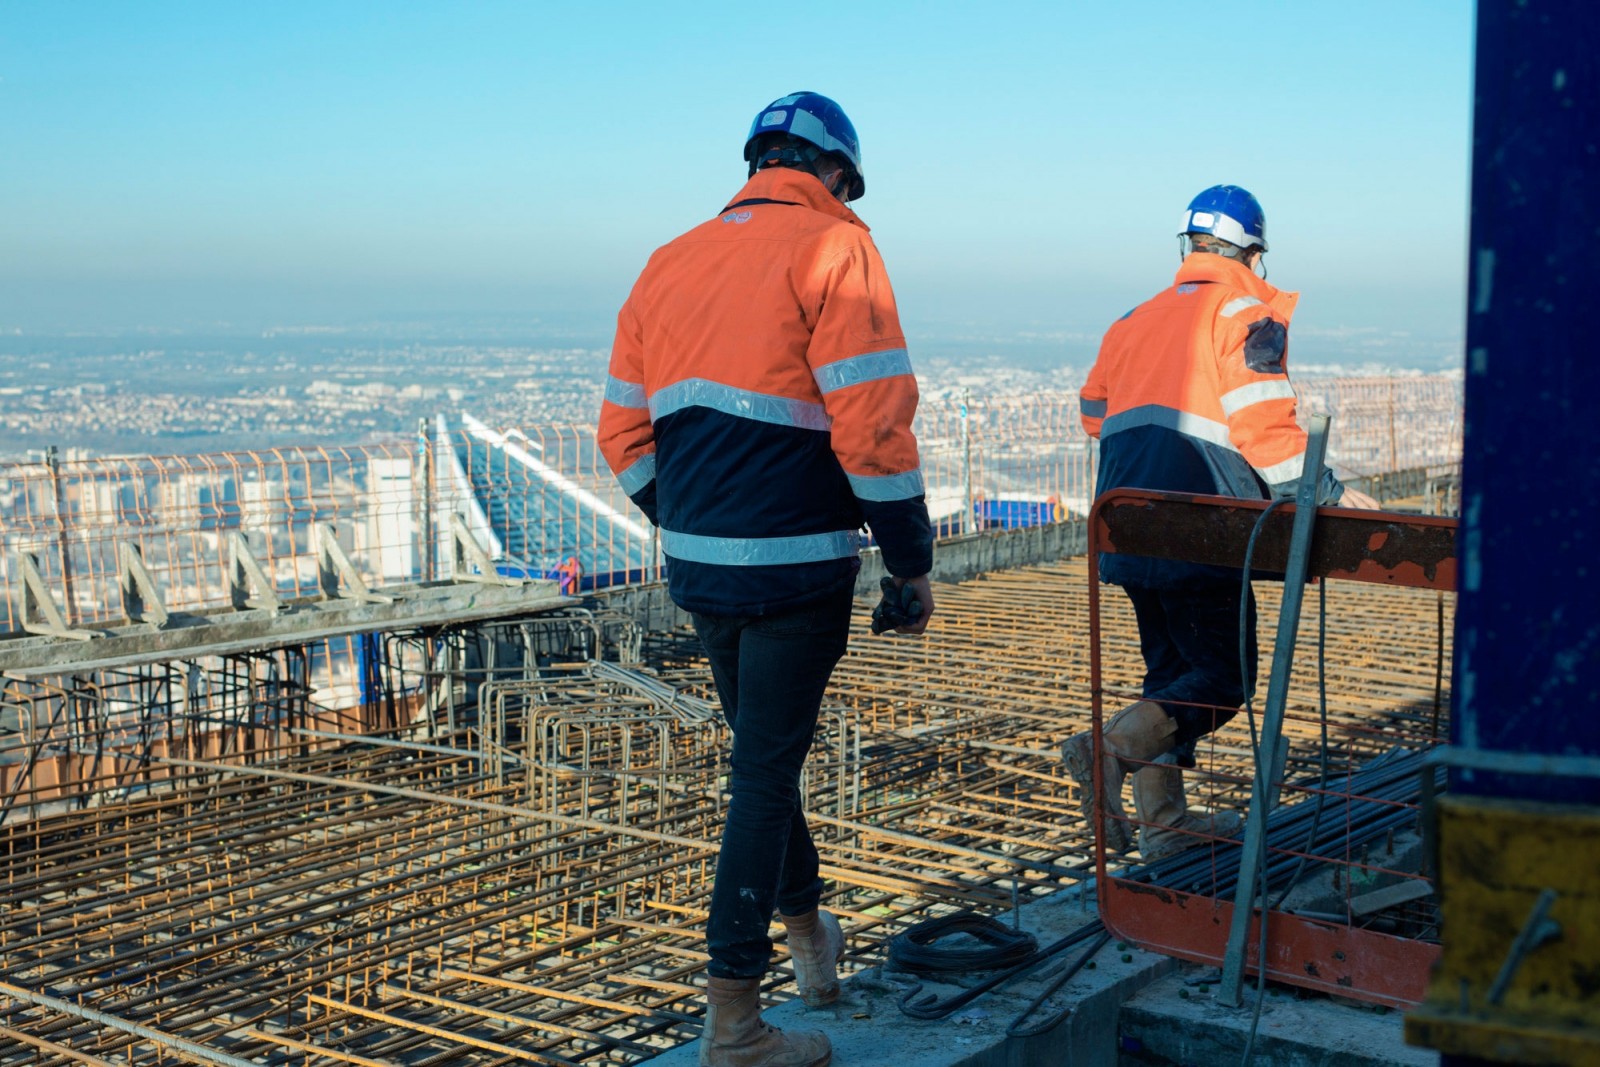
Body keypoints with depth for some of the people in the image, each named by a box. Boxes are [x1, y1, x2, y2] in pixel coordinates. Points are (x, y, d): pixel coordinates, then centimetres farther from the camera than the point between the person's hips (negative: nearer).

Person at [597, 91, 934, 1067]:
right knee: (765, 773, 0)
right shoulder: (833, 248, -7)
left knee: (765, 753, 22)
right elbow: (873, 424, -15)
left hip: (697, 565, 6)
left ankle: (810, 936, 39)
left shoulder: (672, 261, 13)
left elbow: (625, 429, 13)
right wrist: (913, 563, -7)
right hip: (795, 565, -6)